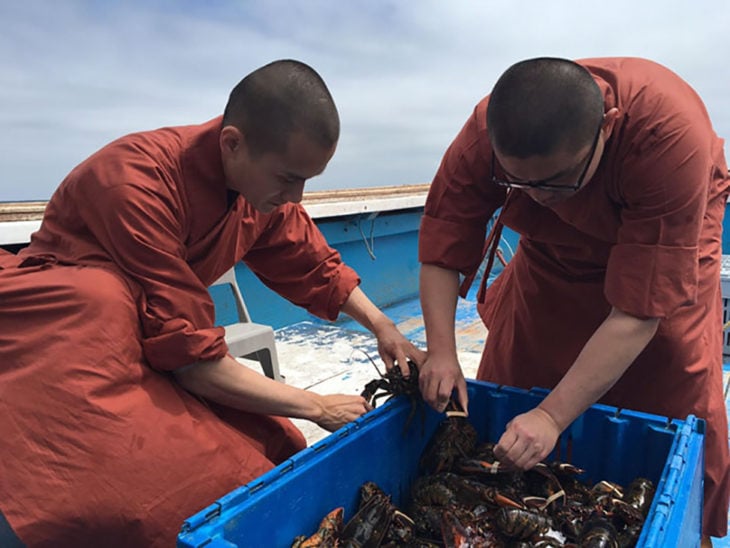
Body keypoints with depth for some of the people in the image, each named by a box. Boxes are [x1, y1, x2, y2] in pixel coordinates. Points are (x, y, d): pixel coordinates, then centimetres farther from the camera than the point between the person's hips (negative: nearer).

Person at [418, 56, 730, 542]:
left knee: (680, 408, -5)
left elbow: (638, 313, -39)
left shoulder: (671, 134, -40)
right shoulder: (484, 136, -31)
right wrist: (441, 352, -32)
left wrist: (552, 417, -39)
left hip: (672, 243, -2)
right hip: (554, 252, 3)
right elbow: (441, 251, -21)